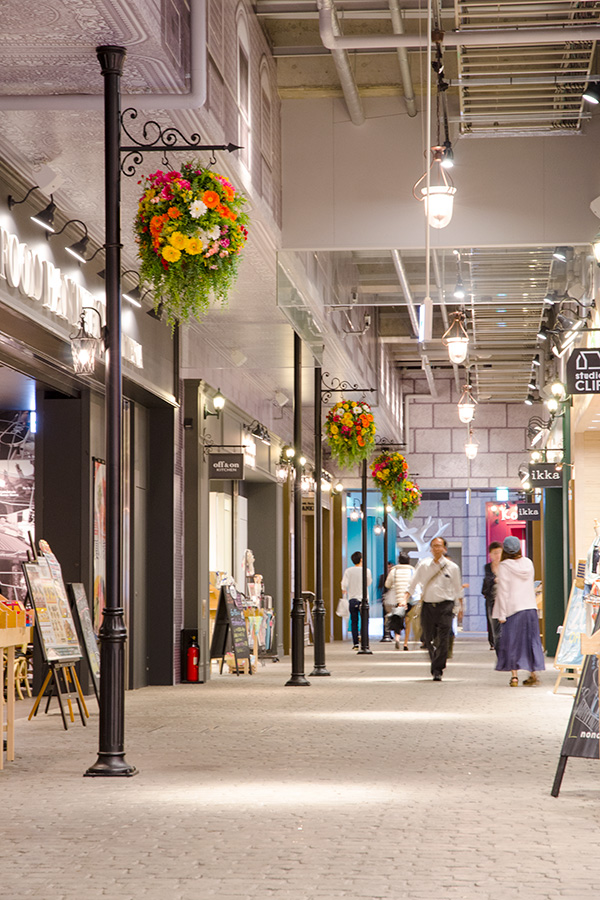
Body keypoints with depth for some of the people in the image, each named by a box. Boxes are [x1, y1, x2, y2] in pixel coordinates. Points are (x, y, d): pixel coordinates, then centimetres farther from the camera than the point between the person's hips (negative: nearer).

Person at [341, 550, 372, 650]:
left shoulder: (349, 571, -4)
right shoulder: (366, 571, -6)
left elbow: (344, 584, -8)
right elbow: (368, 583, 8)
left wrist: (344, 589, 14)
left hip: (352, 599, 1)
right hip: (363, 598, -1)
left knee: (354, 622, 6)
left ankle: (355, 643, 2)